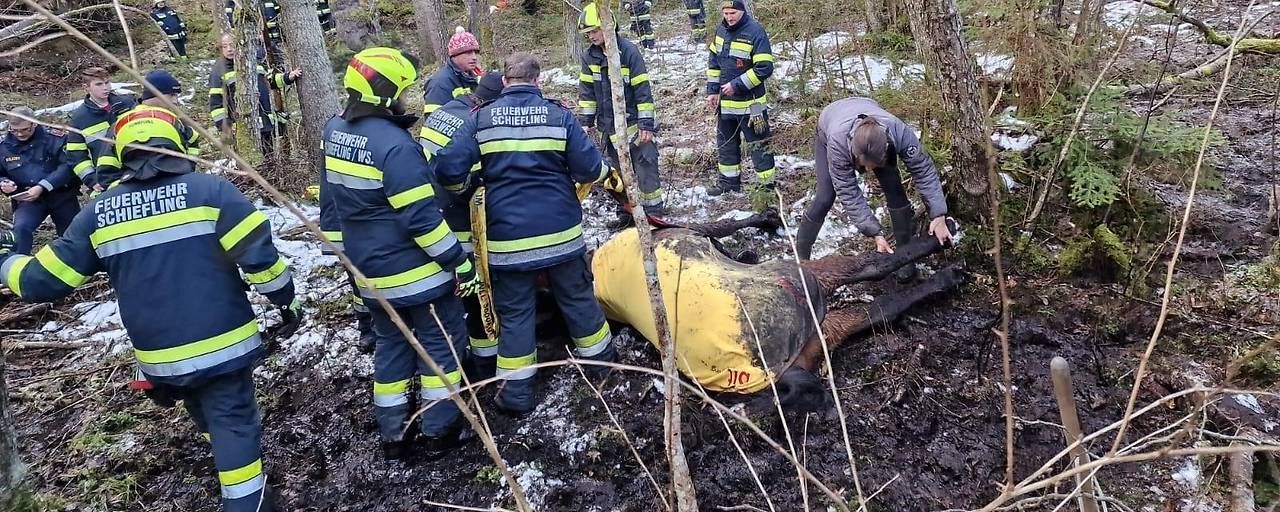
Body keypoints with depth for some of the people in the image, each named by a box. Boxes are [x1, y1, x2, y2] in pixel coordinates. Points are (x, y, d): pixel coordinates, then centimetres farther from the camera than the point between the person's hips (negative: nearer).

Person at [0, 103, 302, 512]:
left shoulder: (98, 212, 0)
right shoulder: (209, 190, -11)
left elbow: (42, 280, 5)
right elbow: (259, 256, -15)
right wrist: (287, 300, 0)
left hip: (159, 355, 4)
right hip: (222, 342, -4)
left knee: (205, 416, 27)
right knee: (232, 421, 6)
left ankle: (229, 463, 46)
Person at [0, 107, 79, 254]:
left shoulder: (54, 138, -11)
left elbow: (68, 165, -19)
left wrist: (42, 187, -25)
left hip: (62, 196, -1)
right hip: (28, 199, 1)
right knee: (21, 229, -27)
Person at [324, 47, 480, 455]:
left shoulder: (334, 131, 1)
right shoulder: (394, 144, -25)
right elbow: (421, 218, -24)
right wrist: (460, 262, -18)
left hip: (370, 270, 8)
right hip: (416, 270, -8)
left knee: (391, 345, 19)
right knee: (441, 343, 9)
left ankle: (393, 433, 25)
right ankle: (440, 428, 17)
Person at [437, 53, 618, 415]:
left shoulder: (480, 120, -3)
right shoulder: (559, 115, -5)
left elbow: (450, 172, -8)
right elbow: (589, 168, -6)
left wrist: (467, 187, 14)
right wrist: (607, 173, 17)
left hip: (508, 236, 0)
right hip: (560, 231, 0)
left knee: (514, 311, 10)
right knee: (577, 297, 18)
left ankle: (517, 391, 15)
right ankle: (599, 359, 36)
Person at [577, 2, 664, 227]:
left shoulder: (628, 51, -13)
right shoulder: (589, 56, 2)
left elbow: (643, 89, -13)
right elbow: (586, 90, 10)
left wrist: (647, 124, -14)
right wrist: (586, 121, 7)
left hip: (633, 122, -6)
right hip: (608, 126, 6)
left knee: (645, 167, -4)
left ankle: (654, 213, 4)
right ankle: (626, 212, 24)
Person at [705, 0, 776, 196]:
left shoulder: (755, 32, -17)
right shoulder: (721, 30, 5)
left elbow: (764, 68, -21)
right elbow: (713, 62, 15)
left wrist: (737, 85, -20)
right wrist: (712, 91, 9)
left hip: (749, 103, -7)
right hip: (725, 102, 7)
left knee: (759, 145, 0)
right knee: (726, 143, 18)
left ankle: (768, 185, 8)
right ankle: (729, 181, 32)